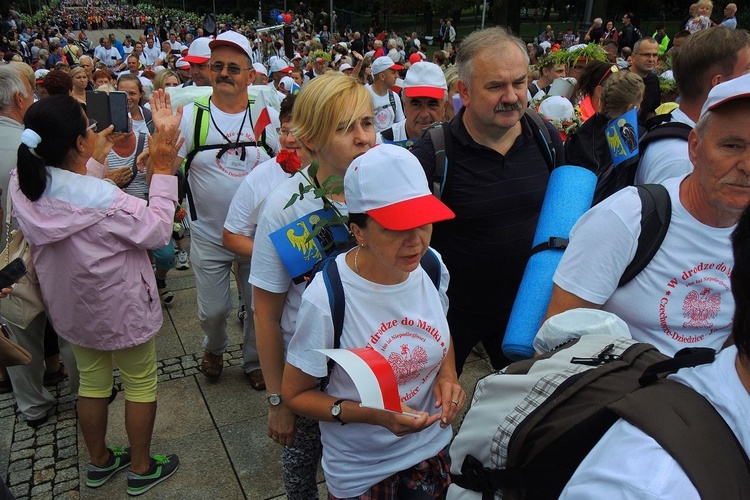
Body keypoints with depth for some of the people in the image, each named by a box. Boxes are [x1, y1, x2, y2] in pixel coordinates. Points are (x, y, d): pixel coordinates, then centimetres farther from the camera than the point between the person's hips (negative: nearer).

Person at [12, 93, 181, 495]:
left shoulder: (22, 186, -13)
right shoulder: (104, 200, -34)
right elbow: (157, 231, -20)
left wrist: (97, 158, 10)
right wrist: (162, 171, -17)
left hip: (70, 307, 7)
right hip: (121, 310, -6)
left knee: (92, 382, 25)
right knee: (141, 384, 15)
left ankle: (99, 461, 44)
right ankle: (141, 469, 32)